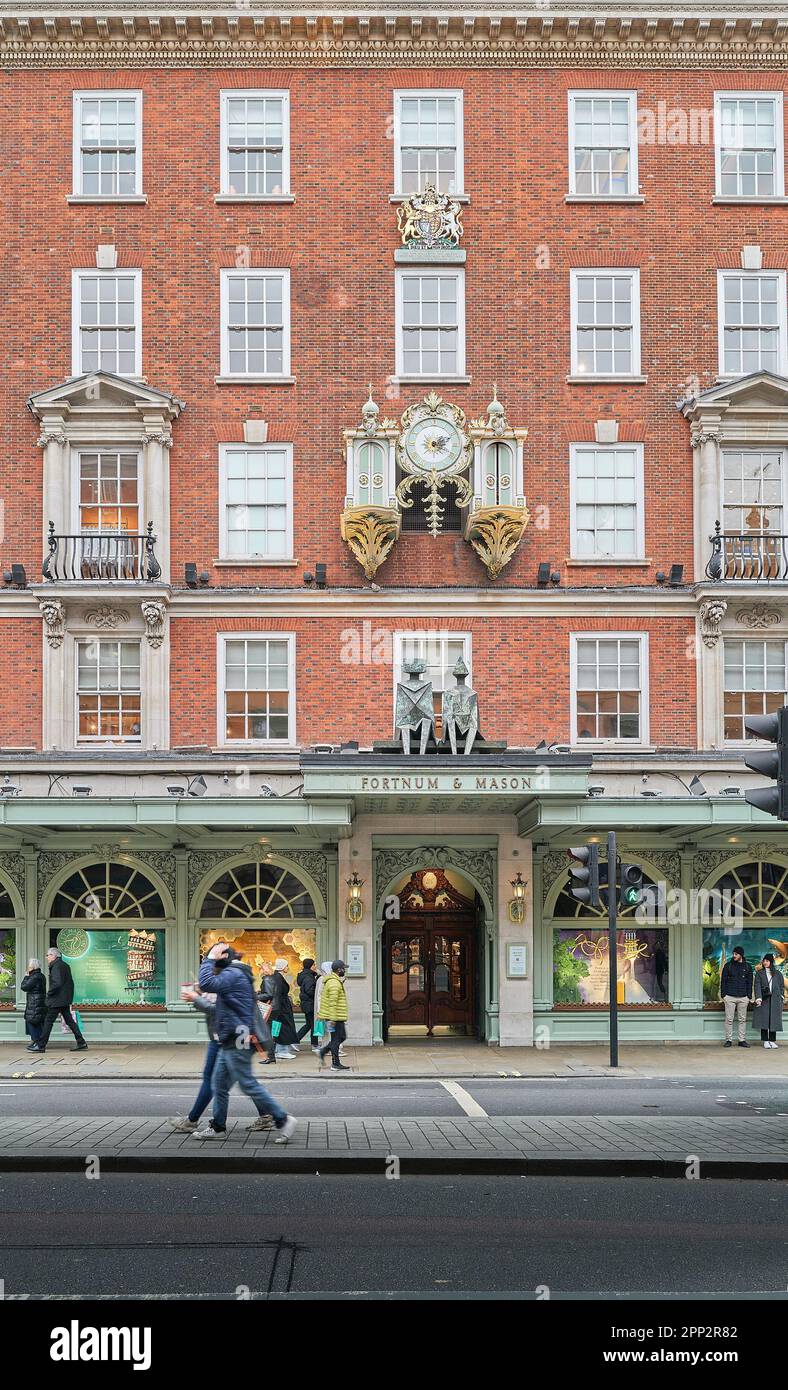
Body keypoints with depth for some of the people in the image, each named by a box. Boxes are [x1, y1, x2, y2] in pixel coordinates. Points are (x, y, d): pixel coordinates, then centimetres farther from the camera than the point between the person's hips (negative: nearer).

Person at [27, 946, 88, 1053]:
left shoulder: (56, 966, -15)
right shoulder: (65, 965, 14)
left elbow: (57, 983, -26)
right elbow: (71, 983, 18)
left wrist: (49, 993, -13)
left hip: (56, 1000, -9)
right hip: (66, 1000, 9)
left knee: (48, 1021, -3)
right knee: (70, 1021, 10)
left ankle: (41, 1045, 1)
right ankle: (81, 1043, 7)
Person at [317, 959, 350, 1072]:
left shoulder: (333, 981, 14)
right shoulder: (334, 983, -19)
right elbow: (332, 1002, -23)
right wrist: (332, 1019, -25)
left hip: (336, 1017, 10)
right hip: (335, 1017, -10)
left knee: (342, 1037, 16)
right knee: (336, 1039, -3)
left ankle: (322, 1052, 18)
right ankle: (335, 1064, 2)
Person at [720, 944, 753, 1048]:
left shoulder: (747, 967, 7)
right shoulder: (728, 966, 3)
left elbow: (750, 983, 10)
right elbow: (723, 981, 4)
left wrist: (749, 996, 2)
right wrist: (723, 995, -3)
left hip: (743, 998, 1)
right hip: (730, 997, -1)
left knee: (742, 1019, 4)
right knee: (729, 1019, -2)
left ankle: (742, 1040, 9)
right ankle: (728, 1040, 3)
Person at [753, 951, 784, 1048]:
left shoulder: (777, 974, 12)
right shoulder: (759, 973, 8)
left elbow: (782, 986, 14)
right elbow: (757, 986, -2)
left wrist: (780, 997, 1)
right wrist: (758, 998, -15)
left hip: (775, 1000, 1)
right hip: (764, 999, -1)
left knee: (773, 1020, -1)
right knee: (764, 1020, -5)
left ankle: (772, 1040, 4)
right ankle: (765, 1041, -2)